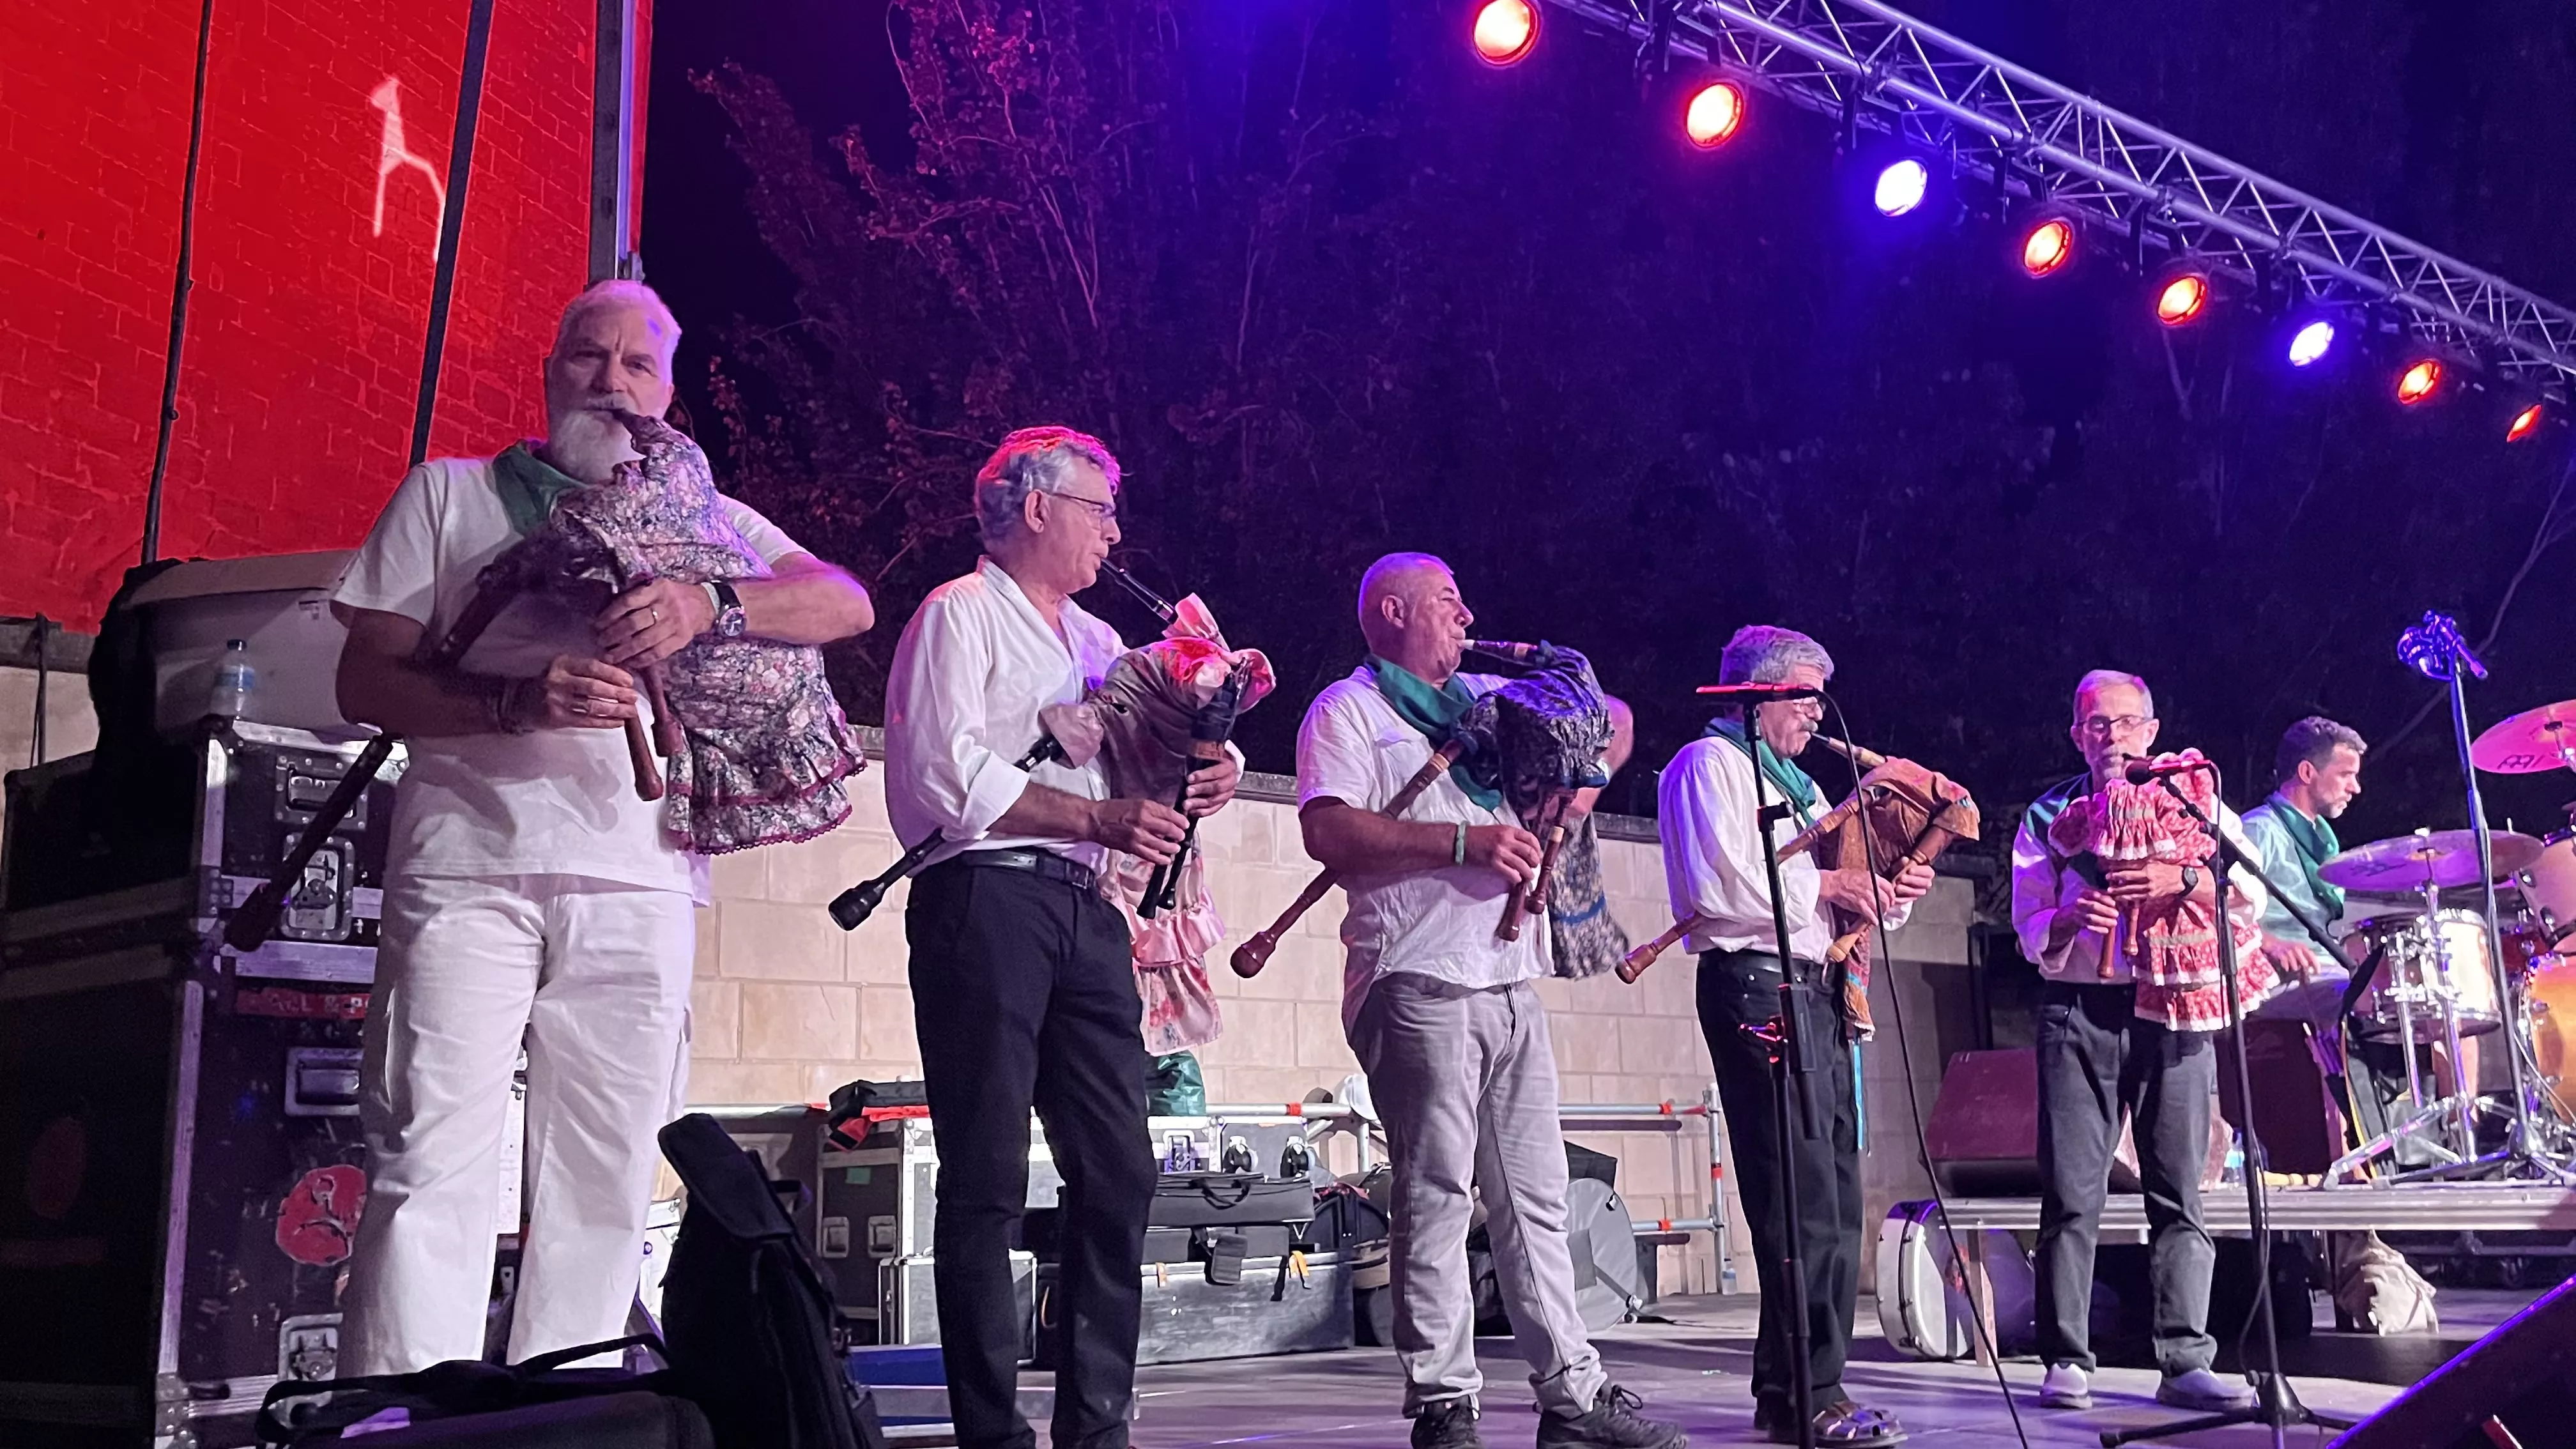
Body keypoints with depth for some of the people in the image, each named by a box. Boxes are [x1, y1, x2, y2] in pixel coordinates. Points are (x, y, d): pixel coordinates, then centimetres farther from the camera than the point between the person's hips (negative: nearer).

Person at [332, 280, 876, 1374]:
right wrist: (522, 701, -12)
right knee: (433, 1166, -10)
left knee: (607, 1181, 1)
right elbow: (366, 681, 6)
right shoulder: (450, 494, 15)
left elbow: (847, 605, 4)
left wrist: (709, 605, -15)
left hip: (638, 883, 2)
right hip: (468, 866, -2)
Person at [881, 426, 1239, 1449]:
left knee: (1118, 1174, 5)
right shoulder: (959, 616, 0)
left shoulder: (1097, 641, 23)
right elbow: (948, 778, -13)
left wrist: (1203, 777, -2)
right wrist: (1101, 817, -16)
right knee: (987, 1181, -5)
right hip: (985, 900, -7)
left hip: (1083, 908, 8)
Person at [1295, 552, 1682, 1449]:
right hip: (1419, 983, -7)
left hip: (1511, 982, 7)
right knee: (1437, 1197, -7)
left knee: (1535, 1198, 9)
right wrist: (1465, 842, -17)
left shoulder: (1490, 699, 22)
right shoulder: (1348, 710, 2)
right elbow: (1327, 832, -13)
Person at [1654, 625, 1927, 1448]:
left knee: (1835, 1200, 6)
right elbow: (1718, 891, -16)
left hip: (1817, 991, 9)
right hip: (1756, 985, -9)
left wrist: (1887, 895, 7)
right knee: (1803, 1200, -13)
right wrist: (1826, 886, -9)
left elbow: (1834, 907, 28)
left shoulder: (1796, 783, 27)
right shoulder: (1710, 765, -1)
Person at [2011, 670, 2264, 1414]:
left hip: (2174, 1010, 0)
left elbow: (2250, 893, 3)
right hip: (2079, 1011, 0)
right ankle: (2066, 1361, 1)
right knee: (2071, 1192, -4)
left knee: (2179, 1192, -1)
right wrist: (2073, 919, -13)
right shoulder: (2048, 818, 14)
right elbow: (2029, 930, 9)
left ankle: (2186, 1362, 2)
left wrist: (2181, 881, -15)